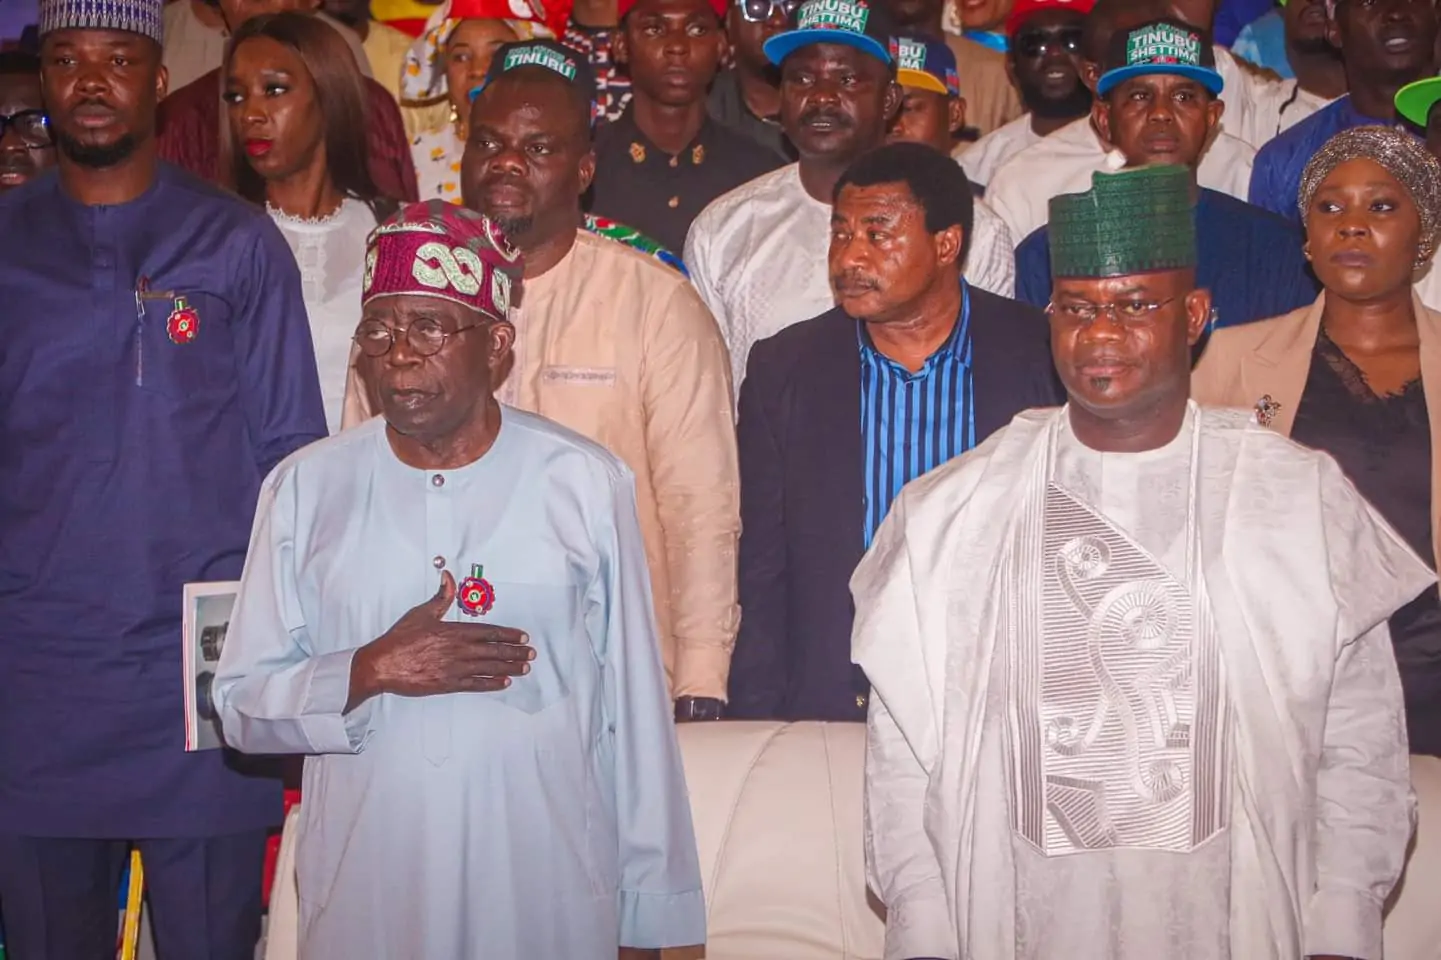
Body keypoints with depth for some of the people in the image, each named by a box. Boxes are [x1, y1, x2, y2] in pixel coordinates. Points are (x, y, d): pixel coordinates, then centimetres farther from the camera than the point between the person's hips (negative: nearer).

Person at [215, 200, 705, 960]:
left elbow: (635, 713, -1)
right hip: (359, 896, 1)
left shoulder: (585, 483, -2)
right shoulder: (305, 488, 2)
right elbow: (242, 705, 2)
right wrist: (372, 672, -15)